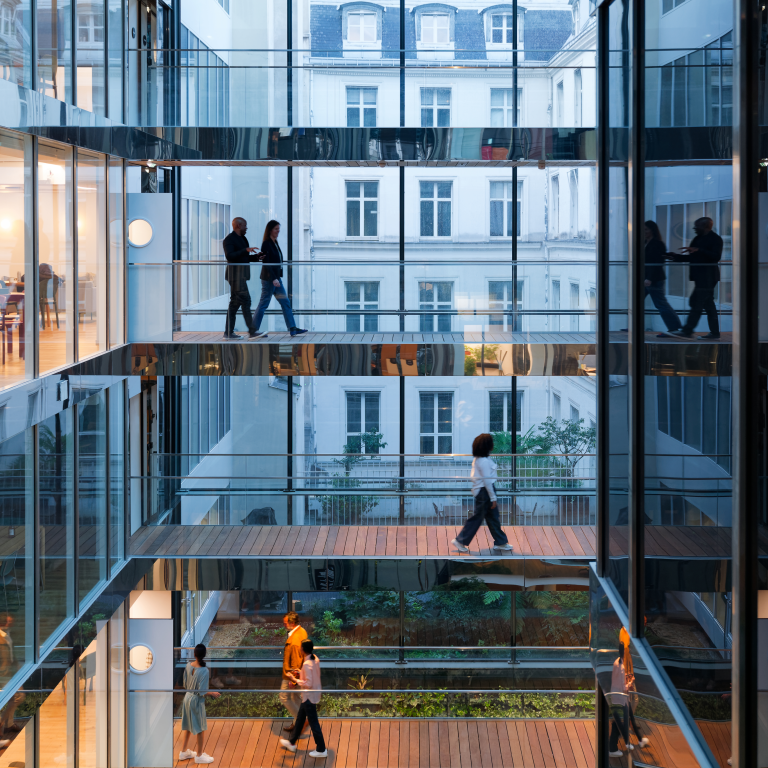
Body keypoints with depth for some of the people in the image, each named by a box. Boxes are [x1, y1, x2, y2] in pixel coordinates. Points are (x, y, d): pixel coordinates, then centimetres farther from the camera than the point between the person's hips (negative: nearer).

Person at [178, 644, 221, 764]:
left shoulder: (189, 666, -7)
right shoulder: (204, 671, -25)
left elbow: (185, 684, 4)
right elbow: (201, 692, -23)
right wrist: (213, 693, -8)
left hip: (187, 697, 6)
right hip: (197, 700, -6)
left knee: (187, 726, 21)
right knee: (200, 729, 10)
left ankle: (183, 752, 34)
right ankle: (199, 755, 21)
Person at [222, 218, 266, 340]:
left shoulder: (243, 239, 18)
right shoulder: (229, 239, -11)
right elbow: (230, 256, -23)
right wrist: (245, 250, -29)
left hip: (241, 275, 10)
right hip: (235, 274, -10)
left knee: (235, 302, 8)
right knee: (245, 301, -13)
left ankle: (228, 332, 10)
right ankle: (252, 332, -16)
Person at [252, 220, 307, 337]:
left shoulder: (275, 243, 13)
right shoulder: (266, 244, -14)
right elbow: (265, 263, -19)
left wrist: (277, 277, 18)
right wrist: (273, 279, -24)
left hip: (276, 278, 9)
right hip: (268, 278, -9)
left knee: (285, 303, 7)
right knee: (263, 304, -4)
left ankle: (293, 329, 8)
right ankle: (253, 330, 2)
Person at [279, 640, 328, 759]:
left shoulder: (307, 664, -28)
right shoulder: (315, 659, 0)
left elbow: (308, 683, -27)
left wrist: (295, 679, -18)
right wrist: (301, 673, 9)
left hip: (309, 696, -10)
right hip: (315, 694, 10)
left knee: (313, 722, 3)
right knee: (300, 718, 23)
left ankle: (321, 750, 13)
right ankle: (291, 742, 38)